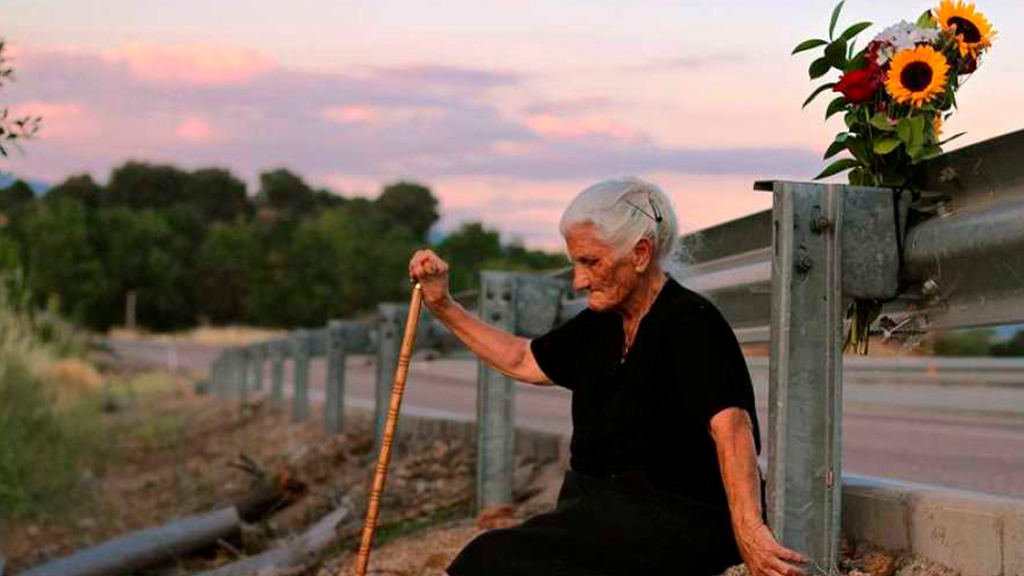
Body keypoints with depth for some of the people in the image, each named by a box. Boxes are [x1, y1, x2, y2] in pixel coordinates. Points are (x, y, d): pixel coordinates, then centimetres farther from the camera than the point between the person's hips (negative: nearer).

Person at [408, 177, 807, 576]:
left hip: (676, 527, -8)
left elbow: (731, 428, -28)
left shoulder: (690, 324, -15)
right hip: (608, 511, 8)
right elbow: (521, 360, 27)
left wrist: (747, 529, -40)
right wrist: (443, 306, 21)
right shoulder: (602, 325, 12)